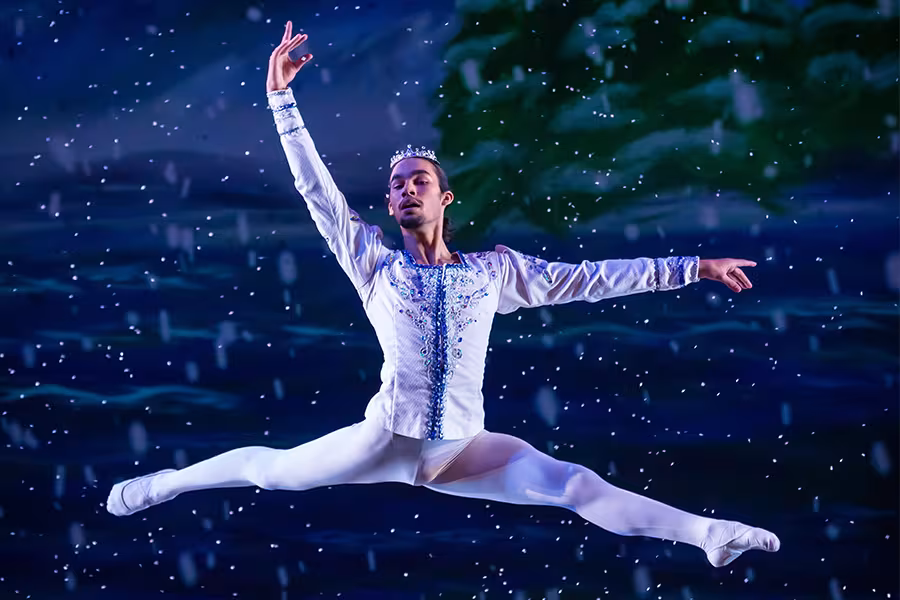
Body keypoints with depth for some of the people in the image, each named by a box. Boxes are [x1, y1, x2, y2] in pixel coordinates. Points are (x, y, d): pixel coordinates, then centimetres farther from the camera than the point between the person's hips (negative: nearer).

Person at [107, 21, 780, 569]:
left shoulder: (495, 269, 6)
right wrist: (282, 98, -3)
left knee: (577, 486, -15)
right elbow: (318, 190, -1)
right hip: (384, 442, 0)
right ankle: (165, 483, 28)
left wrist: (690, 267, 6)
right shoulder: (375, 264, 3)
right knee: (271, 468, 3)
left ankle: (705, 534, -16)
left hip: (464, 450, 0)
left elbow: (586, 277, 7)